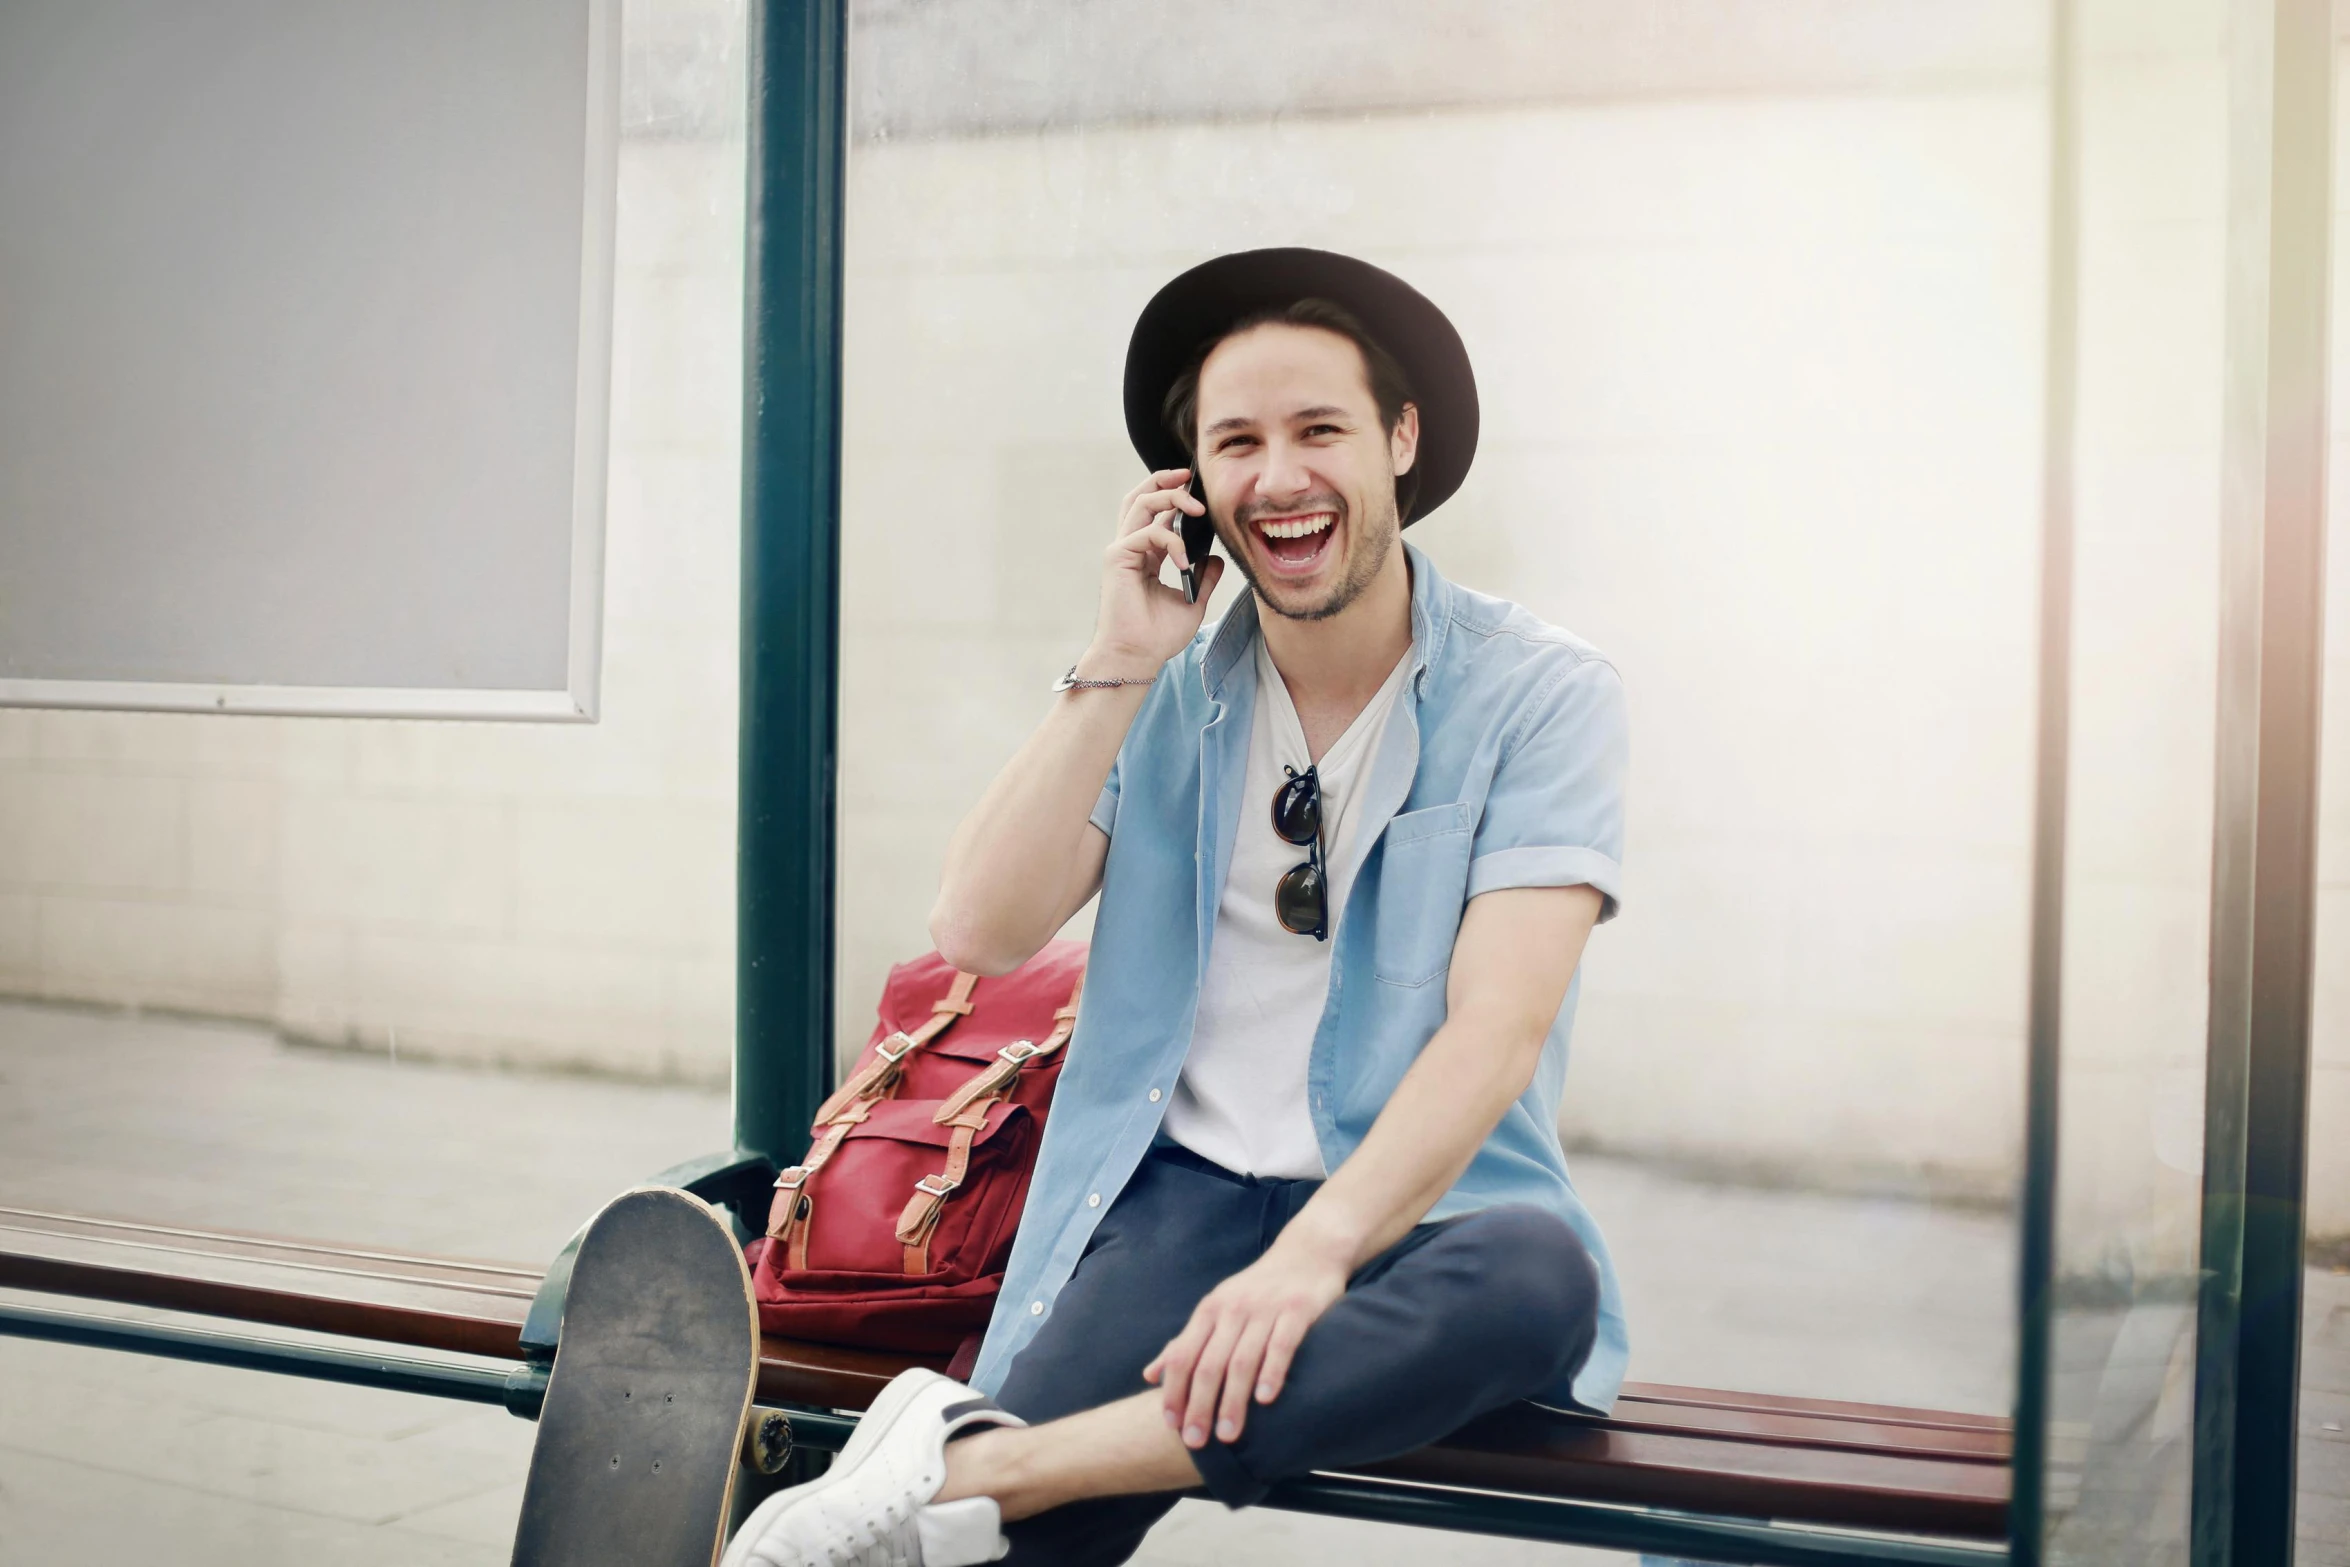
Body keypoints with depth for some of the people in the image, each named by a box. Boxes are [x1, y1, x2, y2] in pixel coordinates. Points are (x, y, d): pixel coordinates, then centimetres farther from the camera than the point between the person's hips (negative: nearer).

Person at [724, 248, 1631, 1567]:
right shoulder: (1169, 694, 10)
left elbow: (1497, 1026, -14)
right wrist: (1119, 666, -6)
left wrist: (1317, 1250, -27)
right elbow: (982, 935, -1)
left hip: (1415, 1210, 0)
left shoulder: (1543, 694, -2)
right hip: (1184, 1194, 0)